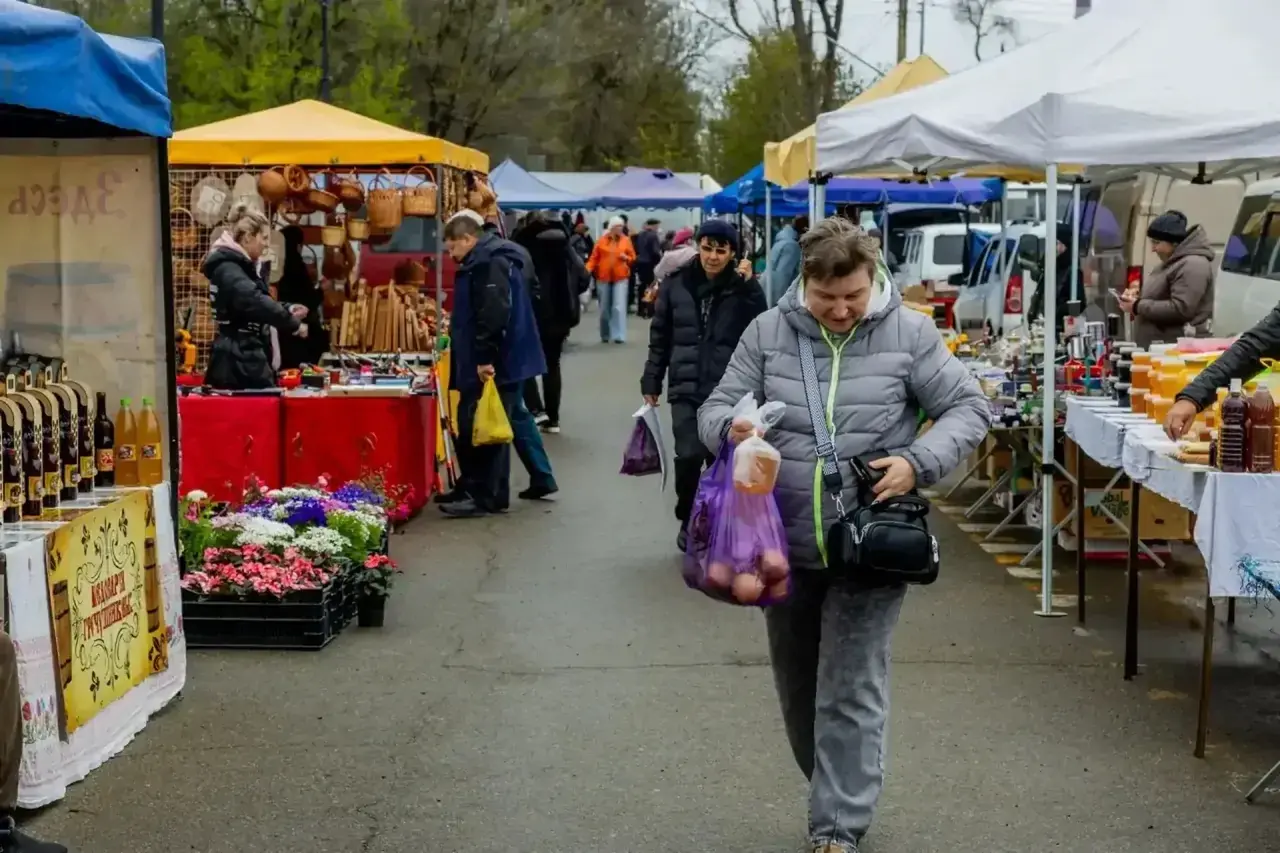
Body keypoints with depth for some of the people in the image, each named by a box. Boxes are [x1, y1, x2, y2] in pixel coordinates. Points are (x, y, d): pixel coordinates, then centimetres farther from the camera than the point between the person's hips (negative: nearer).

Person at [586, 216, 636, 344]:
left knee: (619, 307, -11)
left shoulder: (626, 240, 3)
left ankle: (619, 335, -13)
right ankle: (605, 335, 23)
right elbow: (594, 258, 2)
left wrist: (626, 258, -12)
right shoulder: (602, 240, 2)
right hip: (603, 277, 1)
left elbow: (633, 257, 9)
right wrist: (588, 269, -13)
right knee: (604, 308, 9)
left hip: (621, 277, -1)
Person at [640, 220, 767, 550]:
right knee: (689, 455, -9)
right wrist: (651, 382, 7)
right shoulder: (676, 283, 1)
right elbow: (660, 336, 7)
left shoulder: (745, 288, -2)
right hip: (686, 388, 0)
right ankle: (688, 520, 14)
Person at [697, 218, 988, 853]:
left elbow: (968, 409, -1)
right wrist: (731, 428, -21)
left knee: (849, 692, -5)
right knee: (797, 687, 16)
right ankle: (841, 795, 38)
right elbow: (715, 408, 3)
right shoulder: (767, 333, 1)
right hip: (787, 544, 4)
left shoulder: (908, 333, -5)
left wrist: (917, 462, -17)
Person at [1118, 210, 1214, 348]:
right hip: (1159, 348, 11)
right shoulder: (1172, 262, 18)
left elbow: (1180, 309, -24)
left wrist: (1137, 306, -17)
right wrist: (1139, 293, 8)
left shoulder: (1192, 265, -16)